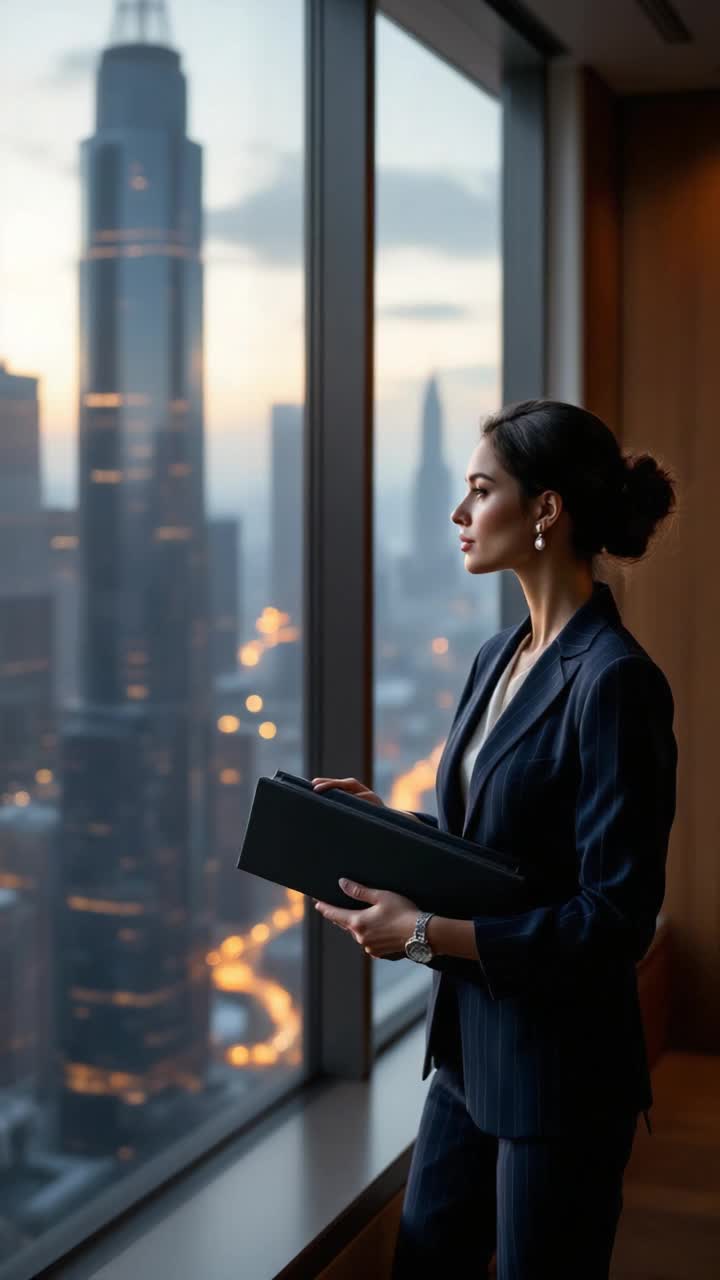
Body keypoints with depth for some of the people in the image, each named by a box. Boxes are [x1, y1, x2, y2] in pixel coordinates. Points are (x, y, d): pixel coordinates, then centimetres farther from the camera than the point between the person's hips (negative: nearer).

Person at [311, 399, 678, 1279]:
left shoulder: (613, 680, -20)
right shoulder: (497, 658, 6)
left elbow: (616, 918, -22)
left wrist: (427, 935, -22)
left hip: (560, 1068, -8)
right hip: (470, 1044, 8)